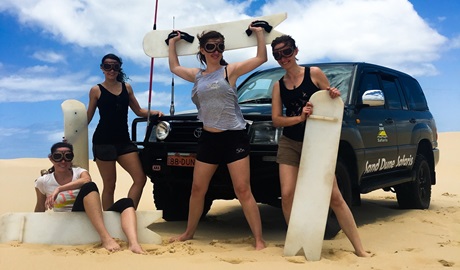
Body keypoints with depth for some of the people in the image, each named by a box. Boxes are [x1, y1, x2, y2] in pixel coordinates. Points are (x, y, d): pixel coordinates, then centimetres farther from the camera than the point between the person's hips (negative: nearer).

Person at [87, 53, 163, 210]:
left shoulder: (126, 87, 11)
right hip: (103, 141, -4)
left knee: (140, 179, -6)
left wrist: (154, 113, 1)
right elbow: (87, 118, 6)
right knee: (109, 185, 1)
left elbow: (139, 111, 17)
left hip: (124, 140, 4)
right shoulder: (96, 90, 1)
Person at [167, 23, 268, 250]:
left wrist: (259, 33, 1)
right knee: (197, 189, 12)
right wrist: (172, 42, 34)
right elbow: (174, 67, 29)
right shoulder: (197, 75, 12)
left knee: (243, 190, -8)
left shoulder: (230, 70, 0)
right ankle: (188, 233, 29)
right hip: (208, 138, 5)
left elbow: (261, 58, -3)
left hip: (234, 137, -5)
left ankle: (259, 240, -3)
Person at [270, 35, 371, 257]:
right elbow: (276, 119, -1)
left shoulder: (314, 73, 0)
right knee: (287, 195, -10)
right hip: (289, 144, 3)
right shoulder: (278, 86, 7)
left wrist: (335, 95, -18)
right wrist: (299, 117, -19)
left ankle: (360, 249, 0)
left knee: (334, 197, -6)